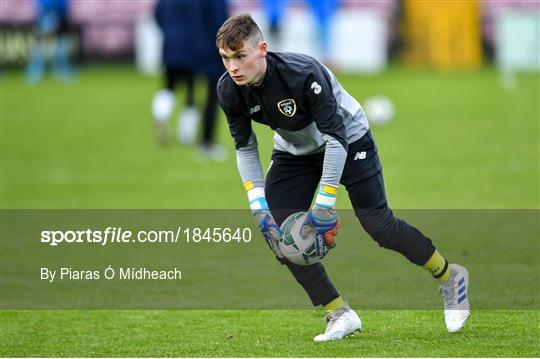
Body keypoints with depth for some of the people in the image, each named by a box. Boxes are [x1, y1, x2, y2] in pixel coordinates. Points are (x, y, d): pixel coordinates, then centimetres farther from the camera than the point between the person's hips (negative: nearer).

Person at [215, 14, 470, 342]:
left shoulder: (303, 74, -37)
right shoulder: (229, 91, -20)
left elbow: (336, 138, -32)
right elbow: (245, 148, -7)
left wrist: (325, 205, -33)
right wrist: (259, 207, -17)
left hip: (348, 139, -5)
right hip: (295, 151, 6)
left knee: (379, 225, -9)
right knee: (276, 228, -11)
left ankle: (451, 278, 17)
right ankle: (340, 316, -2)